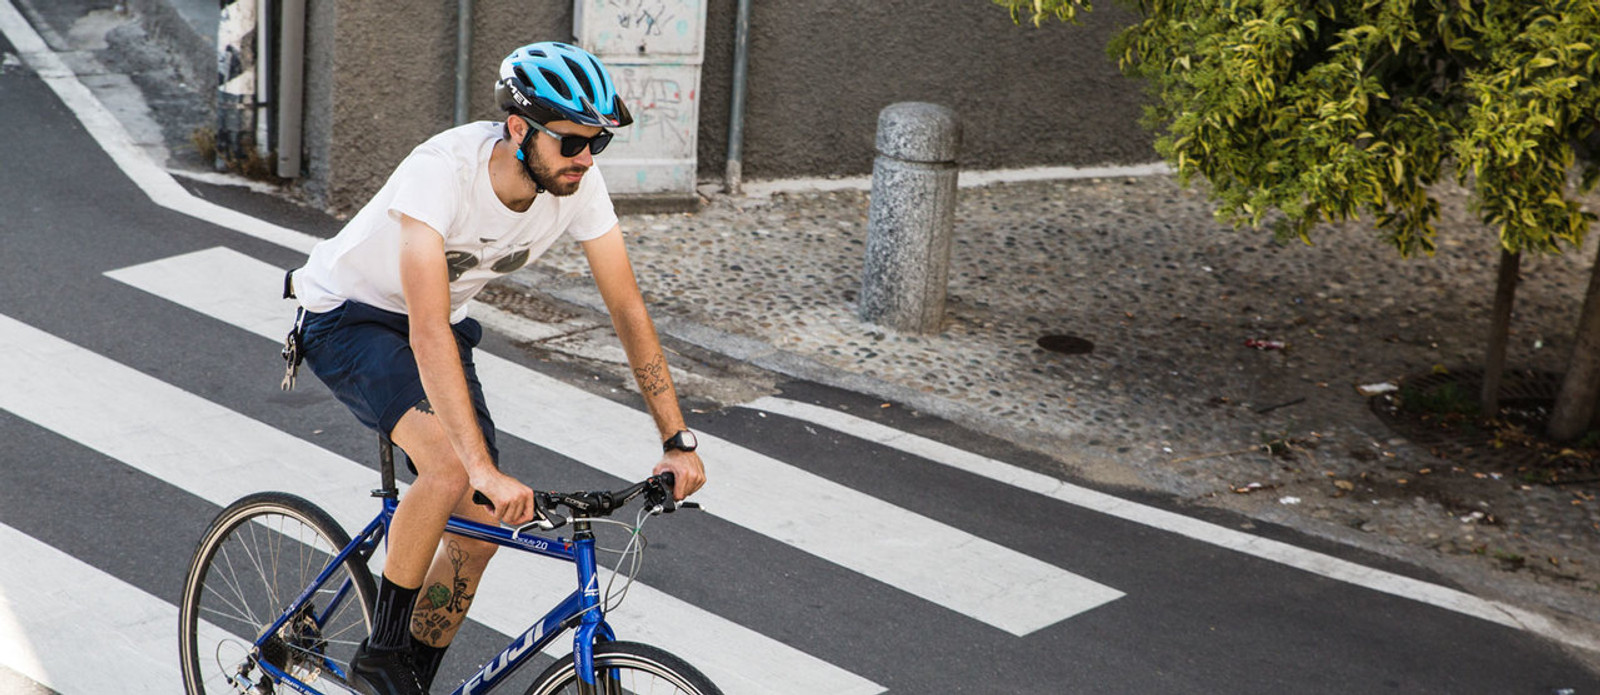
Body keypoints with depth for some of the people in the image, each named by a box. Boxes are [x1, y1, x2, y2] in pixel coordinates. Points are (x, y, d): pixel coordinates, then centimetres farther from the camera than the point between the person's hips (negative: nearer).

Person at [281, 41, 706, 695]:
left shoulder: (578, 181, -18)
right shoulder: (444, 169, -36)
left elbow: (627, 307, -11)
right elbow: (428, 329, -43)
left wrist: (678, 441, -17)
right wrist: (485, 470, -50)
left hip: (440, 320, 6)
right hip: (348, 316, -6)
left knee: (482, 525, -1)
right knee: (449, 465, -30)